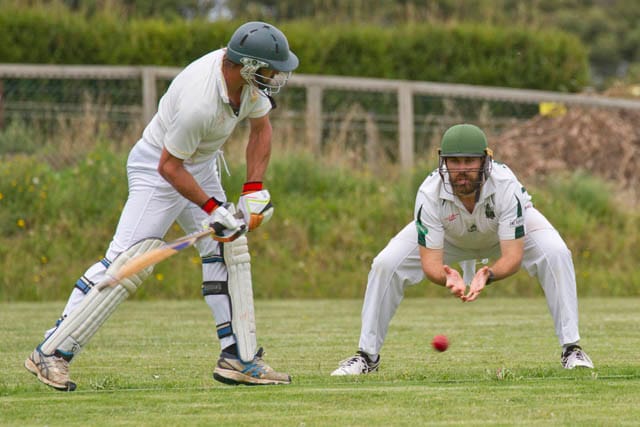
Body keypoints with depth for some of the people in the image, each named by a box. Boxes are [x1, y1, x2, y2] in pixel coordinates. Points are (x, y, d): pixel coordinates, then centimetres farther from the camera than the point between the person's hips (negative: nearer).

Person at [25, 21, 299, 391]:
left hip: (201, 167, 9)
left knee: (228, 248, 4)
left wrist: (253, 192, -1)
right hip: (158, 170, -9)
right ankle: (52, 352, -13)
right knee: (127, 262, -15)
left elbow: (261, 128, 7)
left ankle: (236, 357, 8)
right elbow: (168, 166, -25)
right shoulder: (199, 102, -35)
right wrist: (213, 208, -22)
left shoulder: (249, 79, -11)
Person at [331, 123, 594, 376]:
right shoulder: (430, 193, -36)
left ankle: (571, 349, -15)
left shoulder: (505, 186, -39)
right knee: (385, 265, -16)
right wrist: (447, 279, -57)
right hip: (449, 237, 1)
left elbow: (513, 256, -38)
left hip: (506, 229, -1)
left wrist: (488, 276, -59)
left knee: (555, 255, -27)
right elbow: (430, 261, -34)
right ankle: (367, 356, 1)